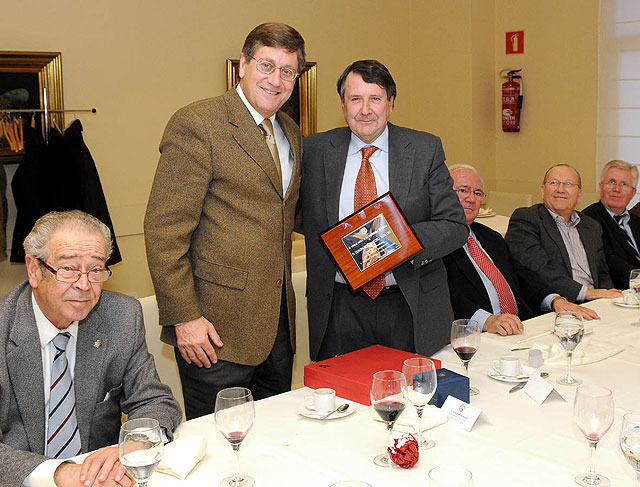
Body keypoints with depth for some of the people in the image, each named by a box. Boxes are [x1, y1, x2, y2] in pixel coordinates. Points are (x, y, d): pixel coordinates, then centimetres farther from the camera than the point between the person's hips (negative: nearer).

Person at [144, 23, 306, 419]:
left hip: (279, 320, 7)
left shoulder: (292, 134, 13)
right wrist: (183, 317, -17)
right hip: (217, 327, -7)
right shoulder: (197, 124, -11)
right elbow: (164, 228, -14)